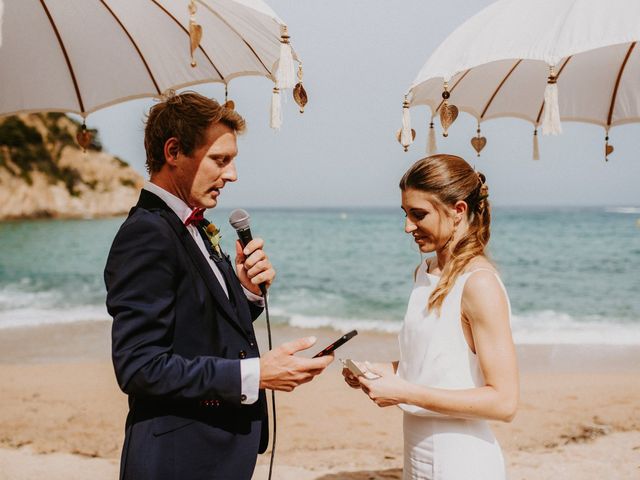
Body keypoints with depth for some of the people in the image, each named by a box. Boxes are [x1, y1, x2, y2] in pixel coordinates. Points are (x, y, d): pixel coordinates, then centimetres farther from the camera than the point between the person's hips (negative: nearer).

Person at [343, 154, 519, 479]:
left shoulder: (480, 284, -18)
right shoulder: (424, 273, 7)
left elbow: (504, 402, -20)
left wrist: (405, 393, -21)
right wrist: (386, 371, 0)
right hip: (418, 453, 8)